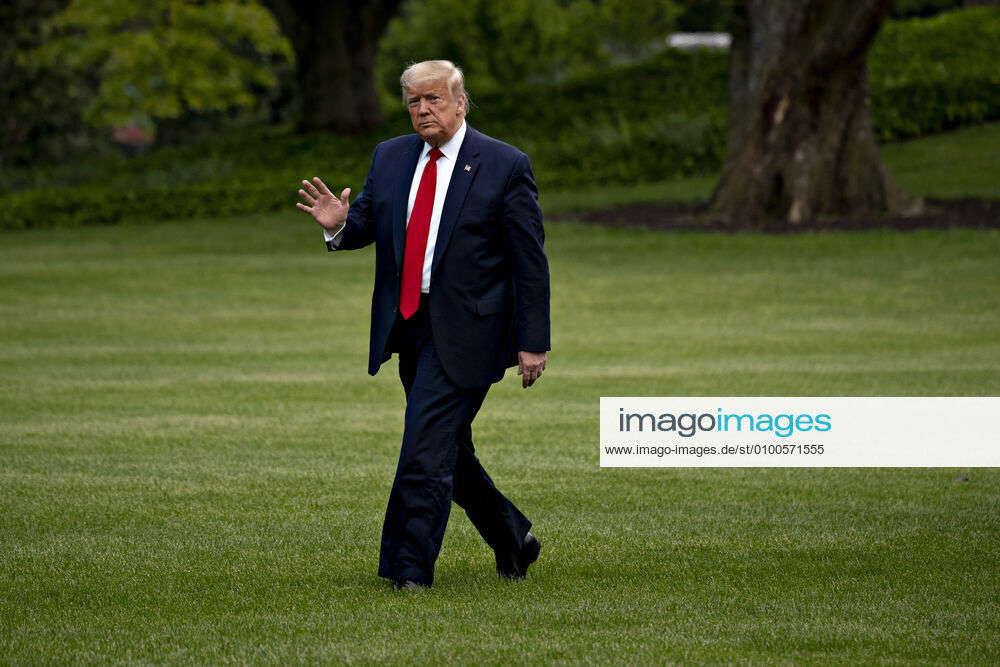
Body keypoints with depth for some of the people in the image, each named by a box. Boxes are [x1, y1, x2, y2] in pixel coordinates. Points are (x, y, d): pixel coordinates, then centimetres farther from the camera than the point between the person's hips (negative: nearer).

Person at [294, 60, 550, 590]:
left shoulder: (505, 166, -6)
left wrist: (532, 343, -10)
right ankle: (512, 539, 32)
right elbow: (367, 223, 13)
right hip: (406, 325, 6)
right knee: (449, 452, 14)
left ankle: (409, 568, -8)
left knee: (425, 451, -13)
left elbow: (531, 262, -6)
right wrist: (339, 224, -13)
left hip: (462, 332, -6)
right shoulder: (390, 158, 10)